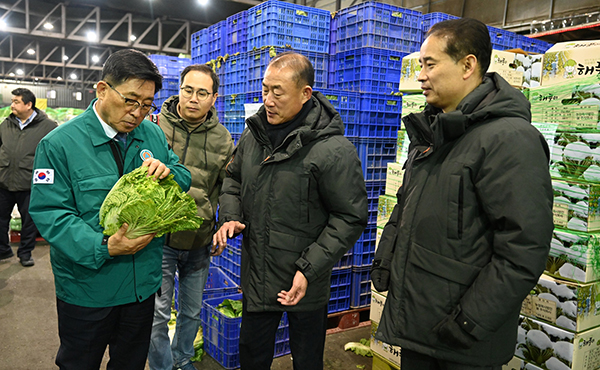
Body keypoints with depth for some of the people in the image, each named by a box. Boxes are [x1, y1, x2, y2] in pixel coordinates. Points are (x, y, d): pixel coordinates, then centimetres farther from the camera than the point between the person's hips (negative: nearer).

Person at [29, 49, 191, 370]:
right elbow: (49, 213, -18)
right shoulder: (58, 144, -15)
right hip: (86, 289, -3)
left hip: (143, 283, 4)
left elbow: (184, 180, 6)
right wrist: (103, 248, -30)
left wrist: (167, 171, -18)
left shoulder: (153, 134, 0)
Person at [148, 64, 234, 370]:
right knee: (158, 313, 7)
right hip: (160, 238, -3)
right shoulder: (157, 126, -8)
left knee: (192, 310, 20)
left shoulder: (222, 139, -1)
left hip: (200, 241, 3)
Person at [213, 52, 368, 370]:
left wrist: (309, 270, -20)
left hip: (305, 285, -5)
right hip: (256, 275, 6)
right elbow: (233, 179, 17)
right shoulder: (253, 134, 1)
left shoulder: (334, 150, -20)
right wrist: (230, 217, -2)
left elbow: (349, 218, -16)